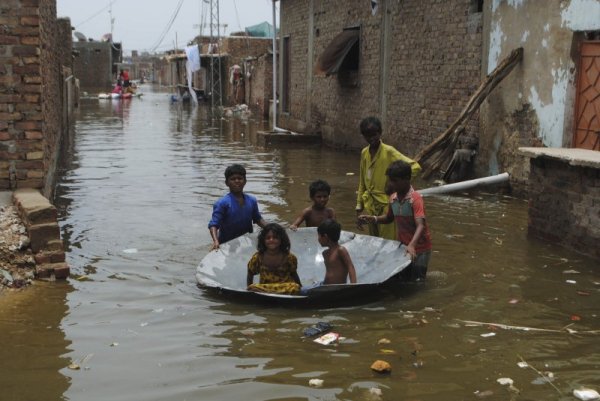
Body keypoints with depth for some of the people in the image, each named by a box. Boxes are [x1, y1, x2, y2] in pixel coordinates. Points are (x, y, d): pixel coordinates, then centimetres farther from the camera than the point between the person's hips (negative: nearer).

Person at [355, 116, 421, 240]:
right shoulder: (364, 153, 8)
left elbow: (415, 167, -17)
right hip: (370, 207, 6)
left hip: (386, 206, -6)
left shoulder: (389, 152, -10)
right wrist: (359, 208, 14)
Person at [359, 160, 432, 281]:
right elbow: (389, 218, 18)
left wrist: (412, 245, -49)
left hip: (419, 248, -6)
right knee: (403, 279, 14)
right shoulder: (393, 198, -2)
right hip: (403, 246, 6)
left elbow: (420, 225, -34)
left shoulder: (415, 199, -23)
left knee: (416, 281, -4)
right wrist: (374, 219, -1)